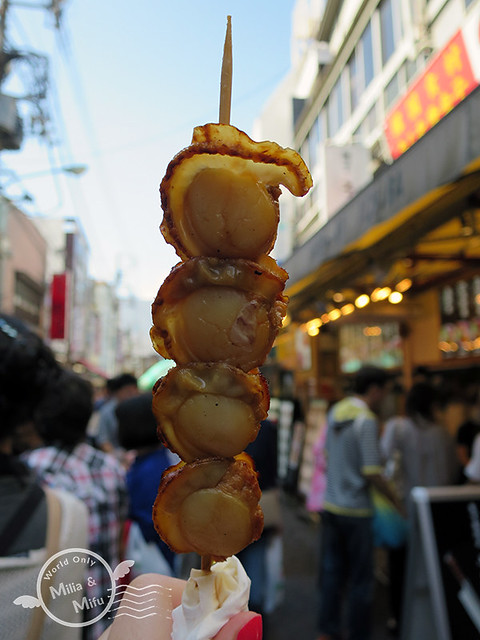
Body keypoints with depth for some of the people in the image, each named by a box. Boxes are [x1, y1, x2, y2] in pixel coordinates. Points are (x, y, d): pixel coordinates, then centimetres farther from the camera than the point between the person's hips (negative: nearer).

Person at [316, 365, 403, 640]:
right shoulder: (367, 420, -19)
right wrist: (396, 499, -8)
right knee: (361, 578, 10)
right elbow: (372, 472, -21)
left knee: (332, 570, 18)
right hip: (355, 509, -7)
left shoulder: (335, 411, 4)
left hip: (330, 503, 7)